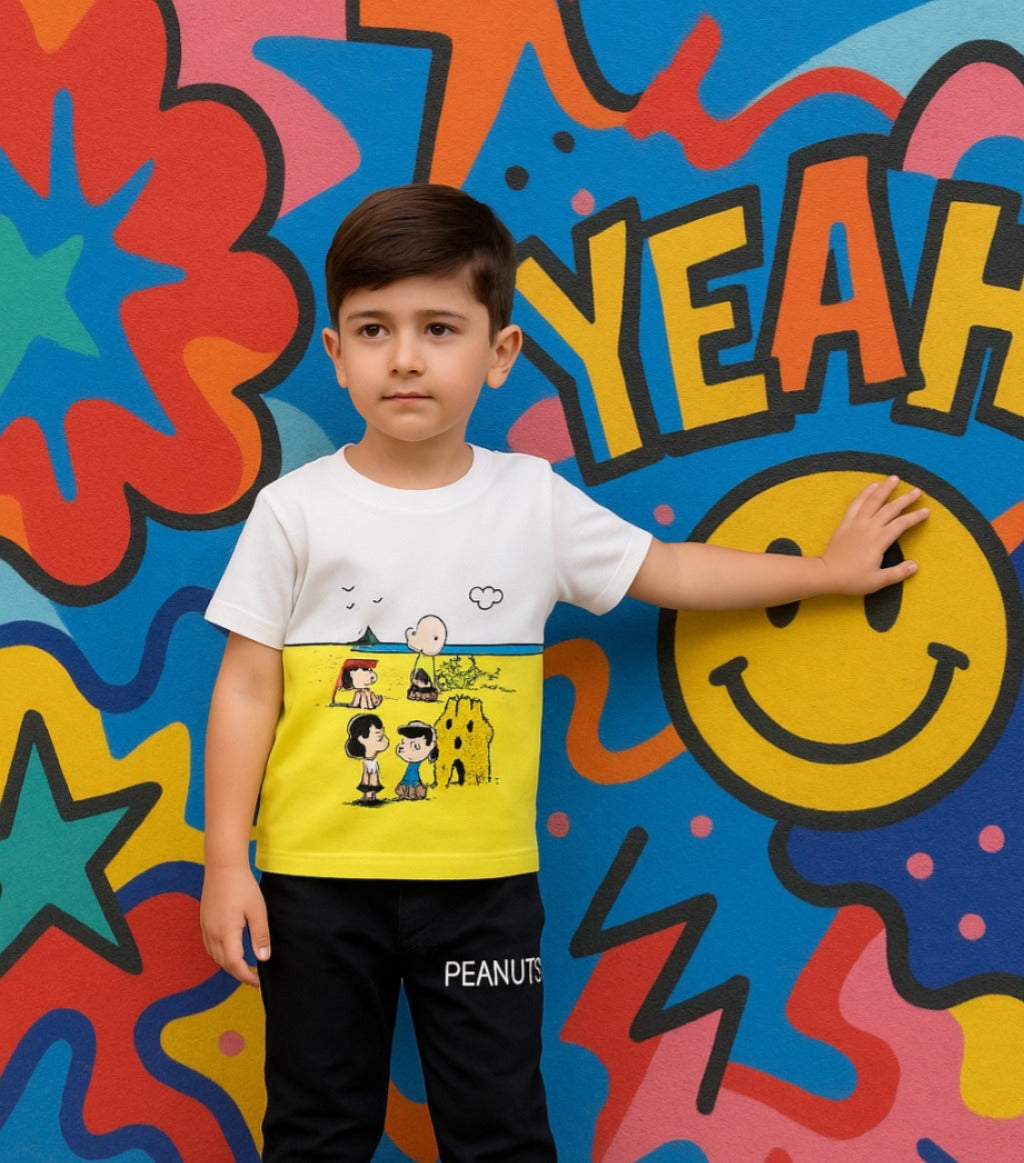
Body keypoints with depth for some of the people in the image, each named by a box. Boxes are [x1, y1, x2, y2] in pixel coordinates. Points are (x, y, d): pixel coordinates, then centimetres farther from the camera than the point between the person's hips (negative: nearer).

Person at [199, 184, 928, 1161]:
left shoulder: (532, 501, -1)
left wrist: (828, 569, 18)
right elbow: (247, 685, -3)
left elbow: (667, 572, 12)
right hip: (319, 877, -1)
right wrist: (225, 861, -5)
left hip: (484, 879, 1)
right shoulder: (296, 509, -6)